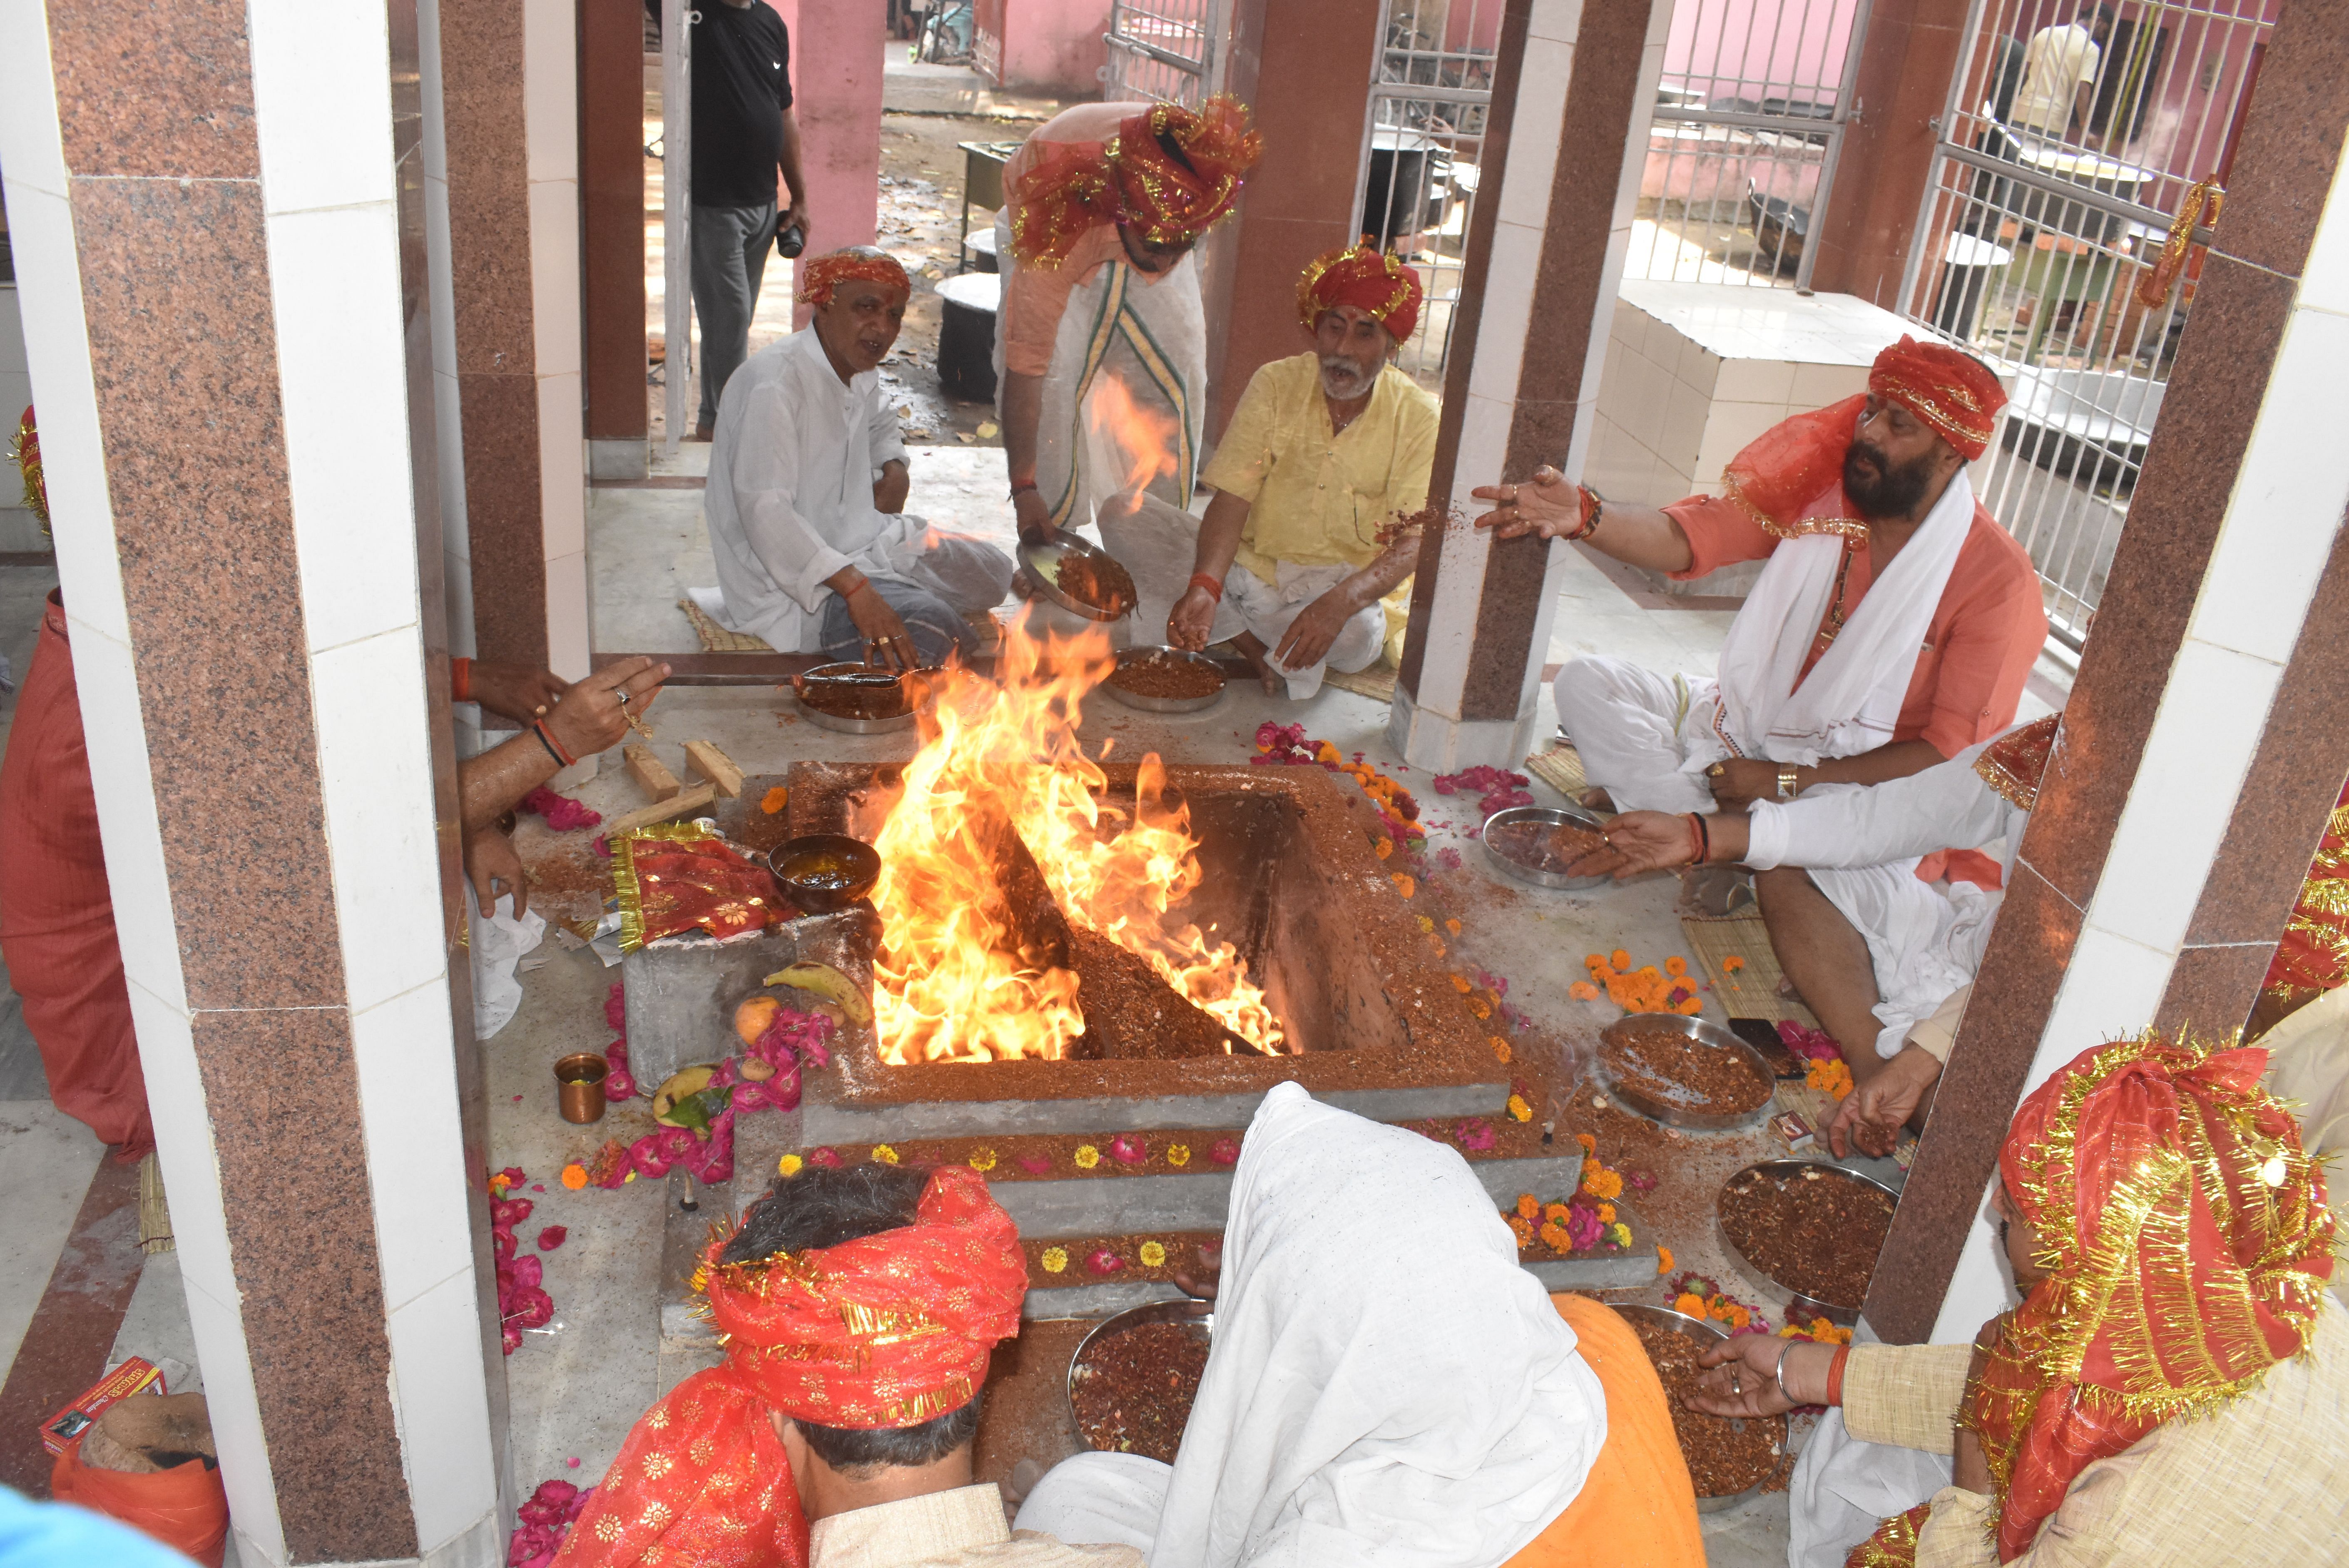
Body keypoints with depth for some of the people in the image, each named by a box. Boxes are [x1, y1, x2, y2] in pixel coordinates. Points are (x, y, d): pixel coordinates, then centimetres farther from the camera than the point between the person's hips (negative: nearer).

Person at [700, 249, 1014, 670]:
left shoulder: (862, 374, 7)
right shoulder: (775, 382, -23)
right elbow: (765, 511, -32)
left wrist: (894, 466, 8)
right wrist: (856, 588, -40)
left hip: (862, 545, 10)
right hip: (787, 581, -10)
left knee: (993, 573, 10)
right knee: (928, 626, -32)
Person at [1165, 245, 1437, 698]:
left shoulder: (1419, 418, -9)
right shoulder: (1275, 384, -4)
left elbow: (1413, 543, -15)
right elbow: (1232, 497, -11)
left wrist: (1338, 603, -36)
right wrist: (1204, 587, -32)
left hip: (1354, 588, -2)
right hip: (1253, 569, 2)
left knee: (1355, 637, -37)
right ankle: (1258, 645, -17)